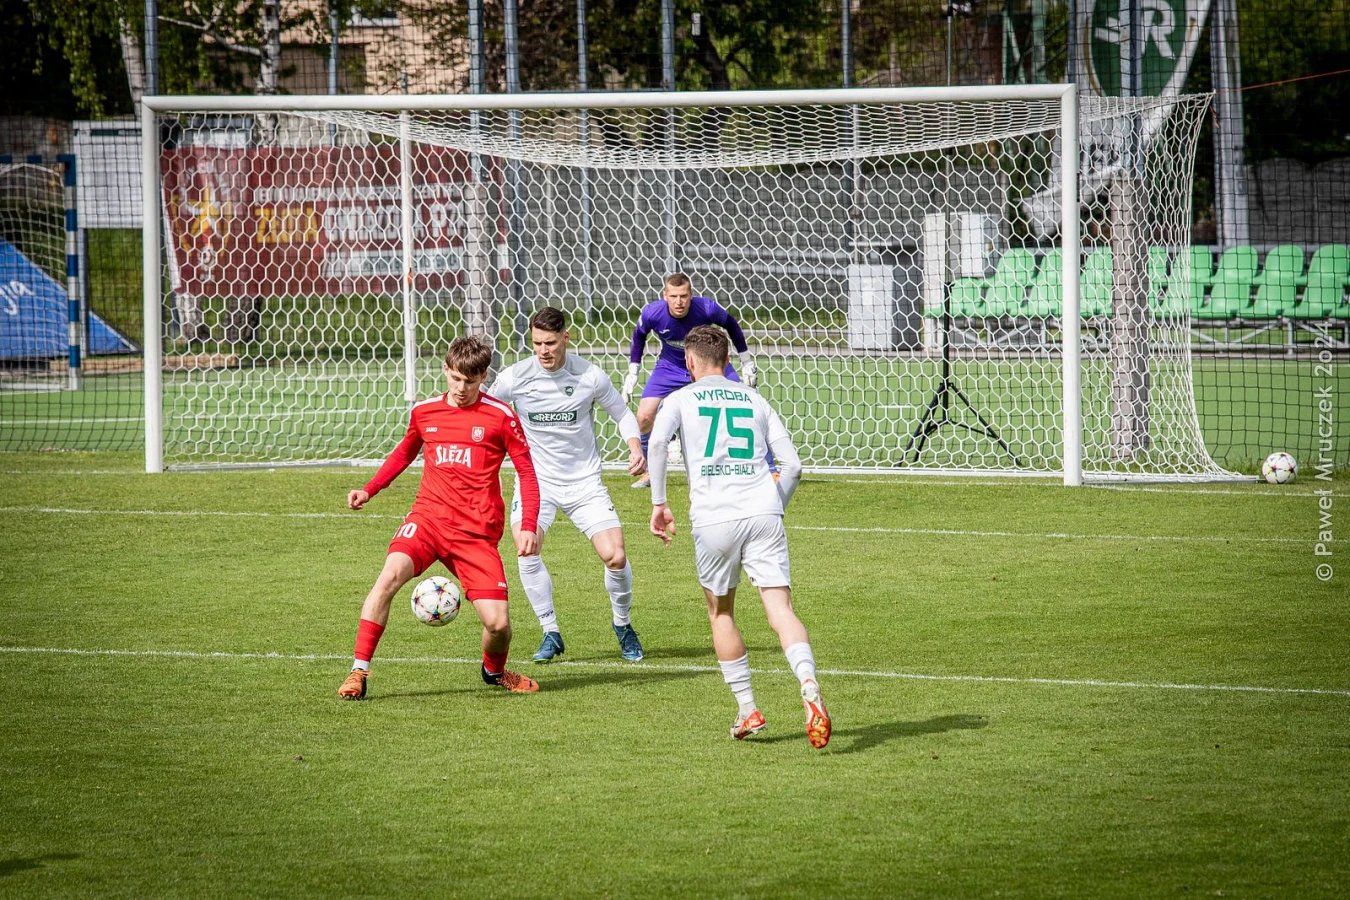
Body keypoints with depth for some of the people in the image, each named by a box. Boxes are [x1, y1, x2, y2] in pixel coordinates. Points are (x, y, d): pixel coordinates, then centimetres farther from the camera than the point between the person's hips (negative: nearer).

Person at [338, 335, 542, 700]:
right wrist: (369, 490, 17)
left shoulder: (500, 416, -1)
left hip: (477, 532, -2)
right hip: (428, 516, 2)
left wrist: (528, 527, -8)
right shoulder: (424, 412, 8)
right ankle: (359, 672, -20)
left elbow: (526, 472, 3)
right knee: (390, 576, -27)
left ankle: (495, 670, 28)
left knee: (498, 623, -9)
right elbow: (405, 452, 28)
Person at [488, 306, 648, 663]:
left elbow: (621, 413, 7)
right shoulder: (515, 377, -10)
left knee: (615, 556, -10)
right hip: (536, 480, 0)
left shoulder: (590, 376, -9)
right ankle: (550, 633, -6)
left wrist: (635, 449, -9)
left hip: (584, 481, 0)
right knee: (526, 551, -23)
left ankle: (623, 625, 19)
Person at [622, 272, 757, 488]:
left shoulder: (707, 309, -29)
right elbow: (639, 336, -1)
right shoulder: (652, 313, -25)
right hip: (670, 366, 1)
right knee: (644, 417, -12)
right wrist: (632, 373, 1)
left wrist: (746, 361, 0)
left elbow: (731, 325, -6)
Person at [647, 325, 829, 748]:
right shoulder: (755, 400, 20)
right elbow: (792, 465, 14)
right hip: (764, 511, 2)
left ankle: (747, 710, 14)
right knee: (780, 608, -7)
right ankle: (810, 688, -31)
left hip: (714, 518, -2)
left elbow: (656, 444, -9)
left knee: (721, 613, 16)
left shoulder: (681, 399, 12)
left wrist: (659, 503, -3)